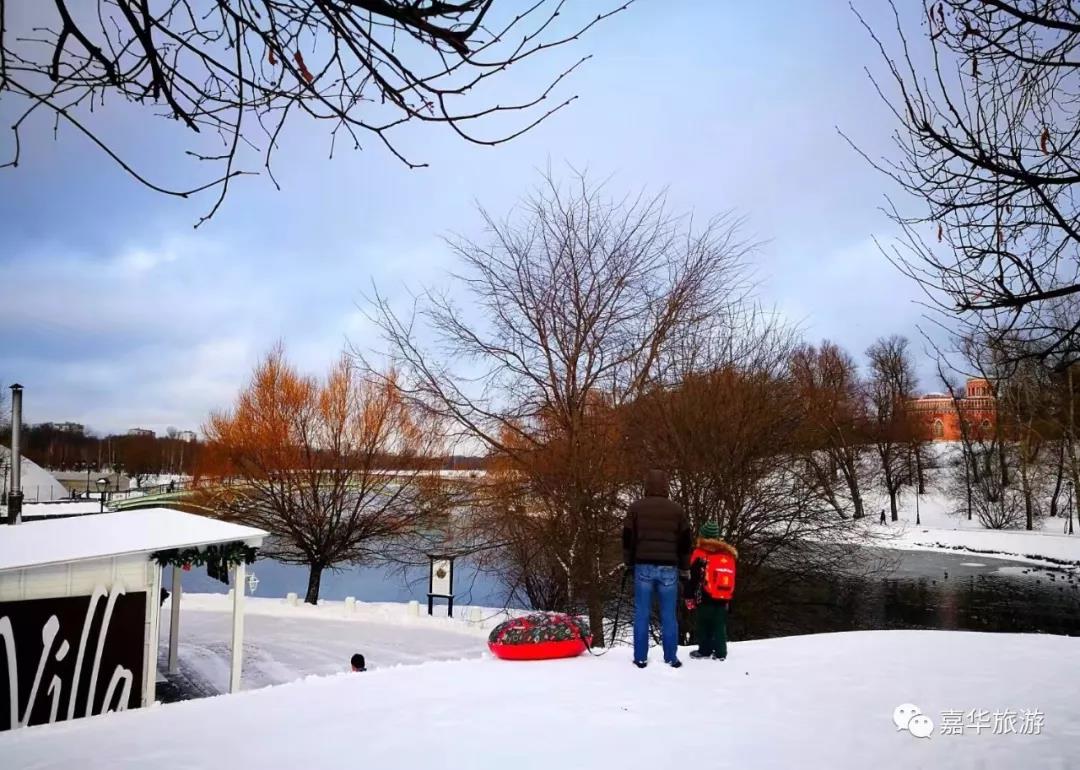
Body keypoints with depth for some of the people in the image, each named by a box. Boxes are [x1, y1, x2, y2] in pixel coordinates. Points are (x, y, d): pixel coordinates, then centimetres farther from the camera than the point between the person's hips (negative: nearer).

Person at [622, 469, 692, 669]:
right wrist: (685, 568, 17)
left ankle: (640, 658, 6)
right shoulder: (677, 509, 6)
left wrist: (628, 563, 15)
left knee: (642, 614, 5)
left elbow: (627, 538, 4)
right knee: (668, 615, 7)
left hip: (643, 566, -1)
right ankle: (671, 658, 9)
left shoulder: (636, 507, 3)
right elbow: (686, 541, 10)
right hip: (669, 568, 1)